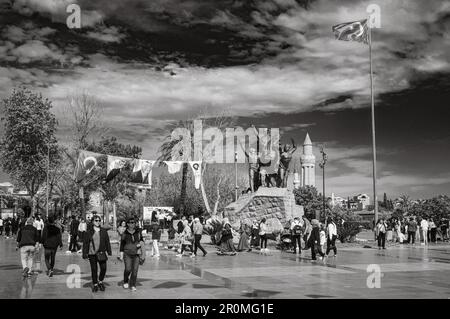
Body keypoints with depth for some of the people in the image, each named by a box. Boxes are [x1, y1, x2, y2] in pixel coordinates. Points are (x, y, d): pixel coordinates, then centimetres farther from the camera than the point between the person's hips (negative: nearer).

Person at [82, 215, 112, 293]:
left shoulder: (103, 231, 4)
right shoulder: (89, 232, -1)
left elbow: (107, 242, 9)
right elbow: (85, 243, 1)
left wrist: (109, 252, 7)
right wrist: (85, 254, -2)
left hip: (101, 253, 1)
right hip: (92, 253, -1)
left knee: (103, 268, -3)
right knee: (94, 269, 4)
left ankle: (100, 282, 22)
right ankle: (95, 285, 20)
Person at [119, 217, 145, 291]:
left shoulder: (138, 232, 3)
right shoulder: (125, 233, -1)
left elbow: (141, 240, 17)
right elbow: (122, 244, 2)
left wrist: (141, 243, -3)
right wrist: (121, 255, -2)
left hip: (136, 253, 2)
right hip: (127, 254, -1)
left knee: (135, 270, -3)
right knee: (128, 269, -12)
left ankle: (133, 286, 7)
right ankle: (126, 281, 16)